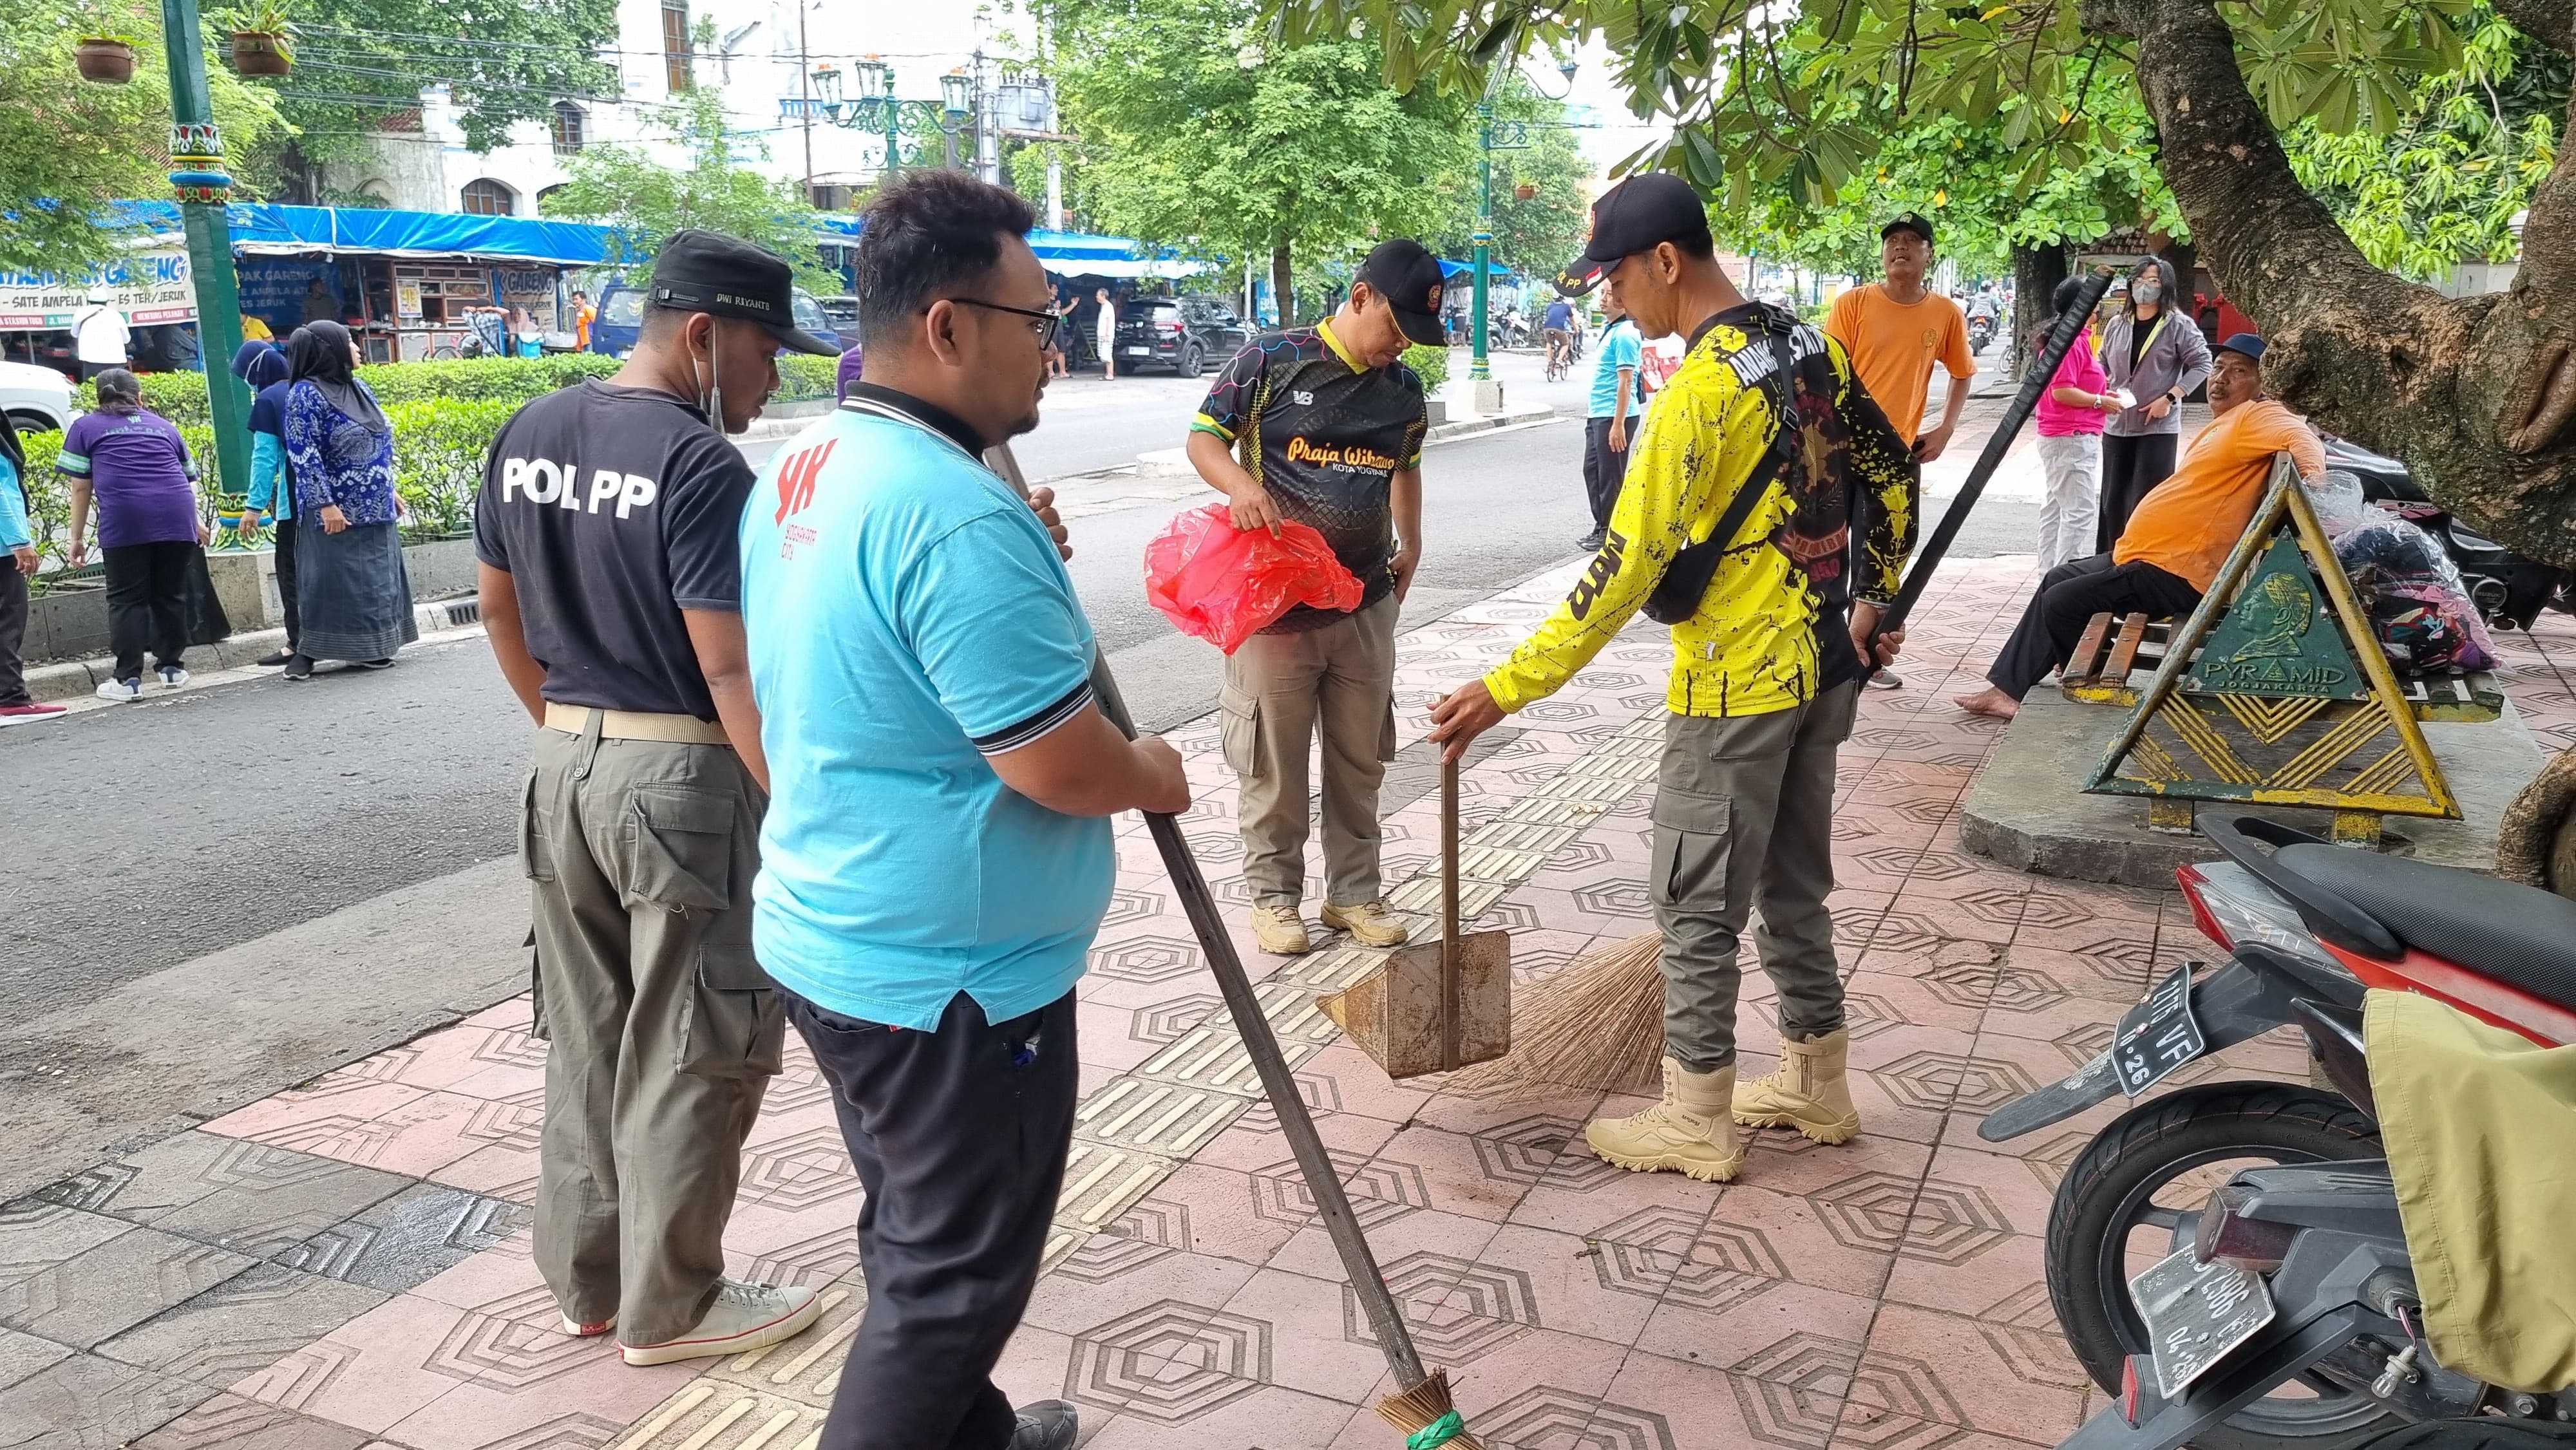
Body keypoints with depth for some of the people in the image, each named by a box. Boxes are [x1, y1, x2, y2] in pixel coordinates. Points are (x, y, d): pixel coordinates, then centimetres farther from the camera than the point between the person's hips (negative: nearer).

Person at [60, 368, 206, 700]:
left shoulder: (85, 427, 17)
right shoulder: (165, 426, 25)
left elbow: (81, 488, 11)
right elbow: (188, 479, 28)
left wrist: (78, 538, 15)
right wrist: (196, 521, 40)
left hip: (124, 522, -2)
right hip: (177, 518, 3)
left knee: (127, 599, 3)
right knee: (171, 594, 14)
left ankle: (128, 679, 0)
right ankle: (171, 667, 22)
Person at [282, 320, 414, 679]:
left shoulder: (358, 387, 10)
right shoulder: (306, 394, -13)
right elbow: (303, 455, -17)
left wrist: (388, 489, 19)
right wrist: (325, 504, -21)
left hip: (374, 507, 8)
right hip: (337, 511, -8)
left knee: (375, 577, 11)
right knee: (328, 580, -4)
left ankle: (370, 647, 19)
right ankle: (306, 650, 5)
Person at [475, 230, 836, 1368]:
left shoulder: (527, 436, 7)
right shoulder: (700, 468, -19)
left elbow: (499, 607, 15)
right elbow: (732, 671, -22)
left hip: (564, 768, 8)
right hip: (682, 776, -8)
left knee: (586, 1040, 18)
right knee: (687, 1056, 6)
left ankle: (587, 1281, 31)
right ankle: (670, 1308, 19)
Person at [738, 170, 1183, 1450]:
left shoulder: (799, 472, 5)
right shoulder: (959, 514, -27)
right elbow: (1062, 764, -26)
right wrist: (1153, 775, -5)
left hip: (831, 943, 10)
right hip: (953, 975, -10)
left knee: (917, 1238, 26)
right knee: (954, 1276, 8)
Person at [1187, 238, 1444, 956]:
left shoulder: (1404, 388, 8)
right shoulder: (1272, 359, -8)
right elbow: (1205, 438, -2)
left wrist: (1411, 546, 12)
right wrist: (1240, 483, -22)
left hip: (1367, 604, 5)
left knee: (1360, 759, 12)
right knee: (1272, 760, 4)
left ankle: (1354, 891, 26)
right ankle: (1274, 894, 20)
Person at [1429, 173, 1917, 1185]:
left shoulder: (1698, 391, -22)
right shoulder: (1813, 350, 5)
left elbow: (1627, 569, -25)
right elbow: (1892, 477, 15)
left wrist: (1509, 688, -21)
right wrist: (1875, 603, 26)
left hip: (1733, 690, -9)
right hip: (1822, 670, 9)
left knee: (1699, 910, 5)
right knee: (1794, 888, 20)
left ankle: (1698, 1124, 16)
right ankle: (1818, 1087, 32)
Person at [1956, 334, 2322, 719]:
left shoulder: (2257, 417, -13)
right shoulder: (2222, 425, 19)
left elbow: (2300, 435, -32)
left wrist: (2313, 474, -51)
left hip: (2175, 574, -11)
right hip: (2141, 554, 11)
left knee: (2061, 601, -13)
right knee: (2055, 580, 16)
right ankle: (2007, 688, 17)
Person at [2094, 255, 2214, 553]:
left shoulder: (2179, 326, -5)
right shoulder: (2117, 324, 9)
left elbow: (2202, 364, -7)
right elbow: (2102, 365, 17)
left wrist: (2170, 398, -14)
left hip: (2159, 427, -5)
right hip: (2117, 424, 5)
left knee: (2147, 500, -6)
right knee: (2113, 499, 10)